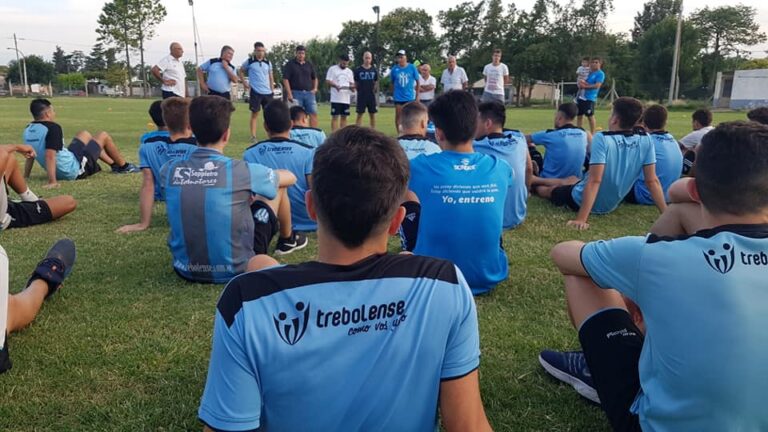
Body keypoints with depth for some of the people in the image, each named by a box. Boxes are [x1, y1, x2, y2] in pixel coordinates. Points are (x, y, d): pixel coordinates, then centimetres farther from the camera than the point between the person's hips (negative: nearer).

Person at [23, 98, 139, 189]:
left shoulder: (28, 130, 1)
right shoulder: (52, 128, -24)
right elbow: (50, 155, -33)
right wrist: (52, 182, -34)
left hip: (60, 172, 9)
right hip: (74, 170, -9)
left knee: (85, 134, 29)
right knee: (103, 136, 8)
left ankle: (115, 165, 37)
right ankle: (124, 166, 26)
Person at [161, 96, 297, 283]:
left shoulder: (169, 170, -6)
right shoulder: (241, 171, -17)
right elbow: (290, 177, 4)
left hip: (185, 270, 4)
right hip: (234, 270, -4)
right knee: (278, 187, 14)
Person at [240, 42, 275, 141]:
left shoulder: (268, 62, 9)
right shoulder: (249, 61, 0)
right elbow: (241, 71, 13)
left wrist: (272, 90, 10)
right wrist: (244, 82, 2)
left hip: (267, 92, 3)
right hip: (255, 92, -3)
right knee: (255, 113, -1)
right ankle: (253, 136, 1)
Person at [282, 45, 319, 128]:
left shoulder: (309, 65, 15)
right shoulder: (290, 64, 1)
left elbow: (315, 78, 25)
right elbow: (285, 79, -5)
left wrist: (315, 88, 8)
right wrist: (289, 94, -13)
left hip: (309, 93, 4)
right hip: (296, 93, -4)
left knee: (314, 113, -3)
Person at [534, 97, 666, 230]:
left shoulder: (602, 139, -27)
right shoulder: (646, 140, -11)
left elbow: (594, 181, -31)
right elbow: (652, 181, -12)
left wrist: (581, 219, -32)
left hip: (580, 201, -5)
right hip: (611, 205, 5)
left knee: (552, 189, 27)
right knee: (572, 179, 33)